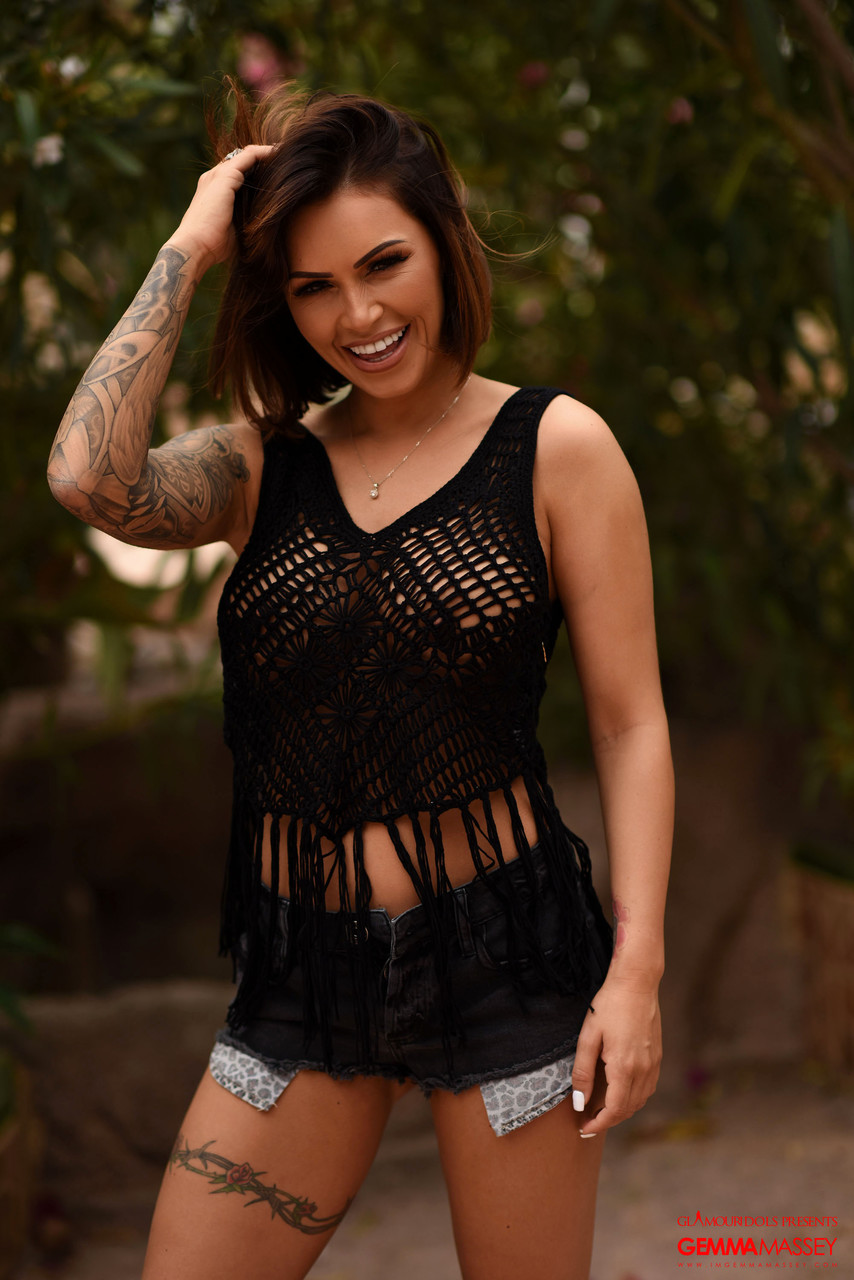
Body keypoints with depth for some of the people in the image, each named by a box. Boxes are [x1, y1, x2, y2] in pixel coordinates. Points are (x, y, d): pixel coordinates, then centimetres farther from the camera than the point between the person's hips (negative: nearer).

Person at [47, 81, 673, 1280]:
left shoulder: (556, 448, -2)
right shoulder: (259, 464, 5)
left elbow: (629, 722, -3)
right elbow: (92, 479, -16)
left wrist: (636, 968, -10)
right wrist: (186, 251, -8)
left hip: (504, 952, -3)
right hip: (303, 970, 3)